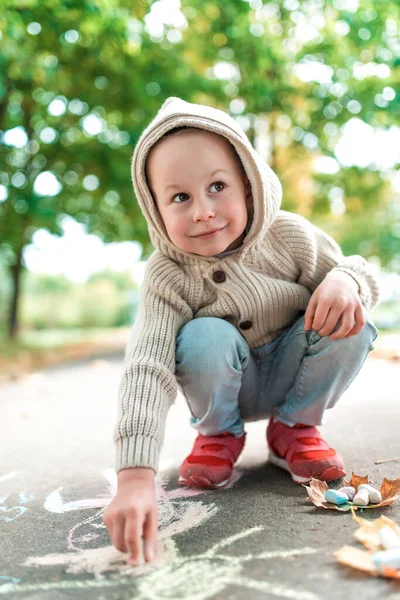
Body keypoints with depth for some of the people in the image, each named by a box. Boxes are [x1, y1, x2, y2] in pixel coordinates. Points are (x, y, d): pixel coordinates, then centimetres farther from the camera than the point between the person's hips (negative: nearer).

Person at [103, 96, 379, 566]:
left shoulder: (288, 235, -18)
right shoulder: (167, 276, -25)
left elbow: (348, 268, -5)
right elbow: (145, 369, -36)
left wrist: (346, 283, -33)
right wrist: (135, 477, -48)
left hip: (292, 375, 2)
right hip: (231, 386, -2)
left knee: (350, 326, -25)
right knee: (205, 338, -34)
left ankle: (294, 427, 1)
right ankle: (219, 434, -1)